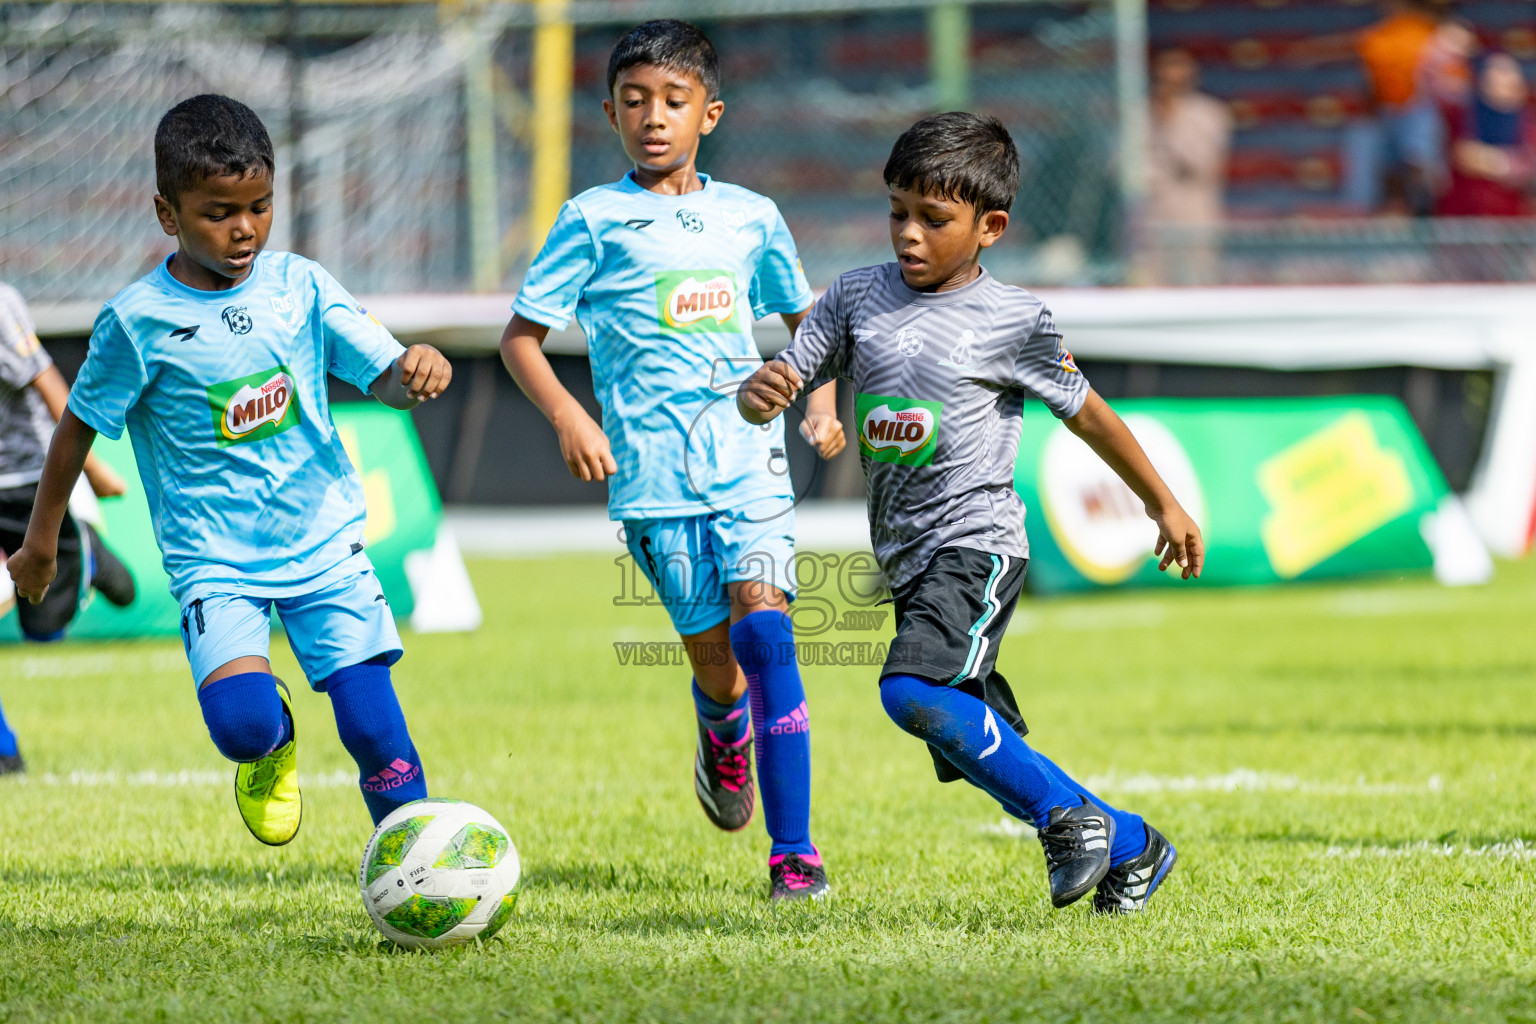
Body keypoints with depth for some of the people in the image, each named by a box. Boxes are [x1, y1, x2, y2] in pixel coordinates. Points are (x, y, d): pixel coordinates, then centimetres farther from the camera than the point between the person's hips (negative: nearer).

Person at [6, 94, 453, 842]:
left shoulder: (298, 285, -1)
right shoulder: (138, 320, -8)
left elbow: (384, 378, -1)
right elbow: (79, 427, 4)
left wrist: (416, 374, -26)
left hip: (323, 541, 2)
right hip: (213, 561, -2)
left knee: (373, 726, -6)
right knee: (241, 722, -22)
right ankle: (272, 743, 15)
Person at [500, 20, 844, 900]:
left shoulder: (752, 217, 11)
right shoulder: (595, 220, 2)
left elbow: (802, 315, 27)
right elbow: (522, 334, 3)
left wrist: (822, 400, 11)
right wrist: (567, 414, -12)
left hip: (749, 456, 1)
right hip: (653, 467, -1)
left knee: (764, 626, -15)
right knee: (713, 653, 1)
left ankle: (795, 849, -15)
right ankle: (724, 735, 40)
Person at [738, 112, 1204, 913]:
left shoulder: (1013, 320, -4)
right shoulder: (857, 298, 6)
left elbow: (1085, 414, 9)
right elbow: (780, 387, 4)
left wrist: (1163, 503, 20)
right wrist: (760, 392, -22)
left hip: (976, 544, -6)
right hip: (907, 561, 6)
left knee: (914, 691, -29)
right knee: (985, 754, 6)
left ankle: (1068, 814, -17)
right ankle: (1127, 847, 22)